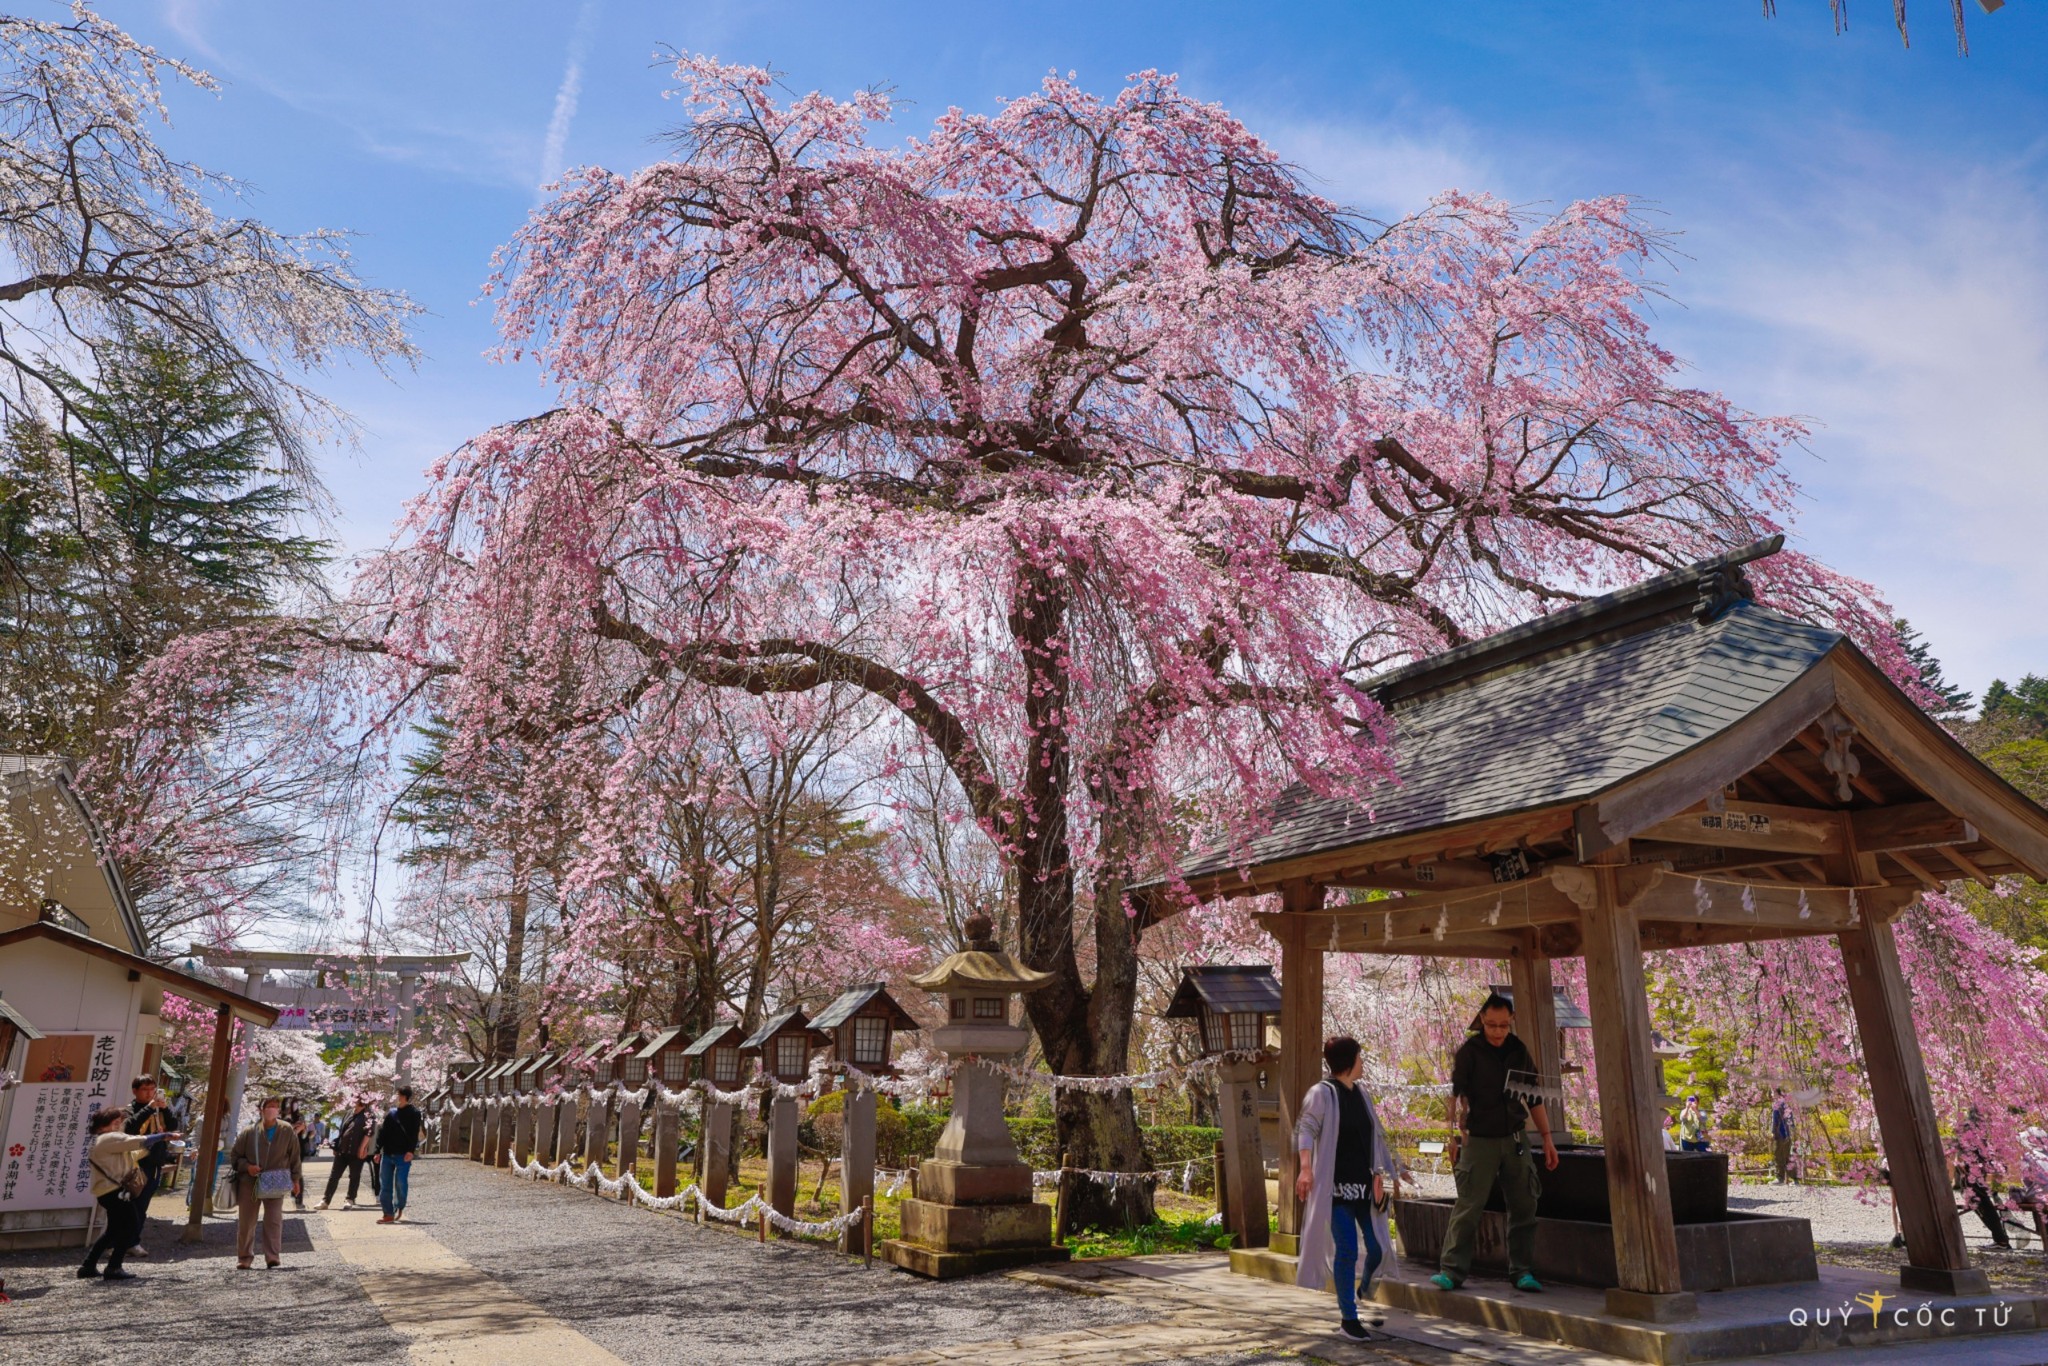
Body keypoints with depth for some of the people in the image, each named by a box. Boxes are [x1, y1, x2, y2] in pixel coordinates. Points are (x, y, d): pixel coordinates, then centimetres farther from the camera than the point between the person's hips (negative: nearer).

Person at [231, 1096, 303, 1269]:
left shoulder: (287, 1131, -2)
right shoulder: (250, 1132, -4)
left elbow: (294, 1156, 5)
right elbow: (235, 1156, 6)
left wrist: (295, 1179, 5)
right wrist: (247, 1166, -13)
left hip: (276, 1183, -1)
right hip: (250, 1182, 1)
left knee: (274, 1220, -5)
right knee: (246, 1221, 6)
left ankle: (273, 1256, -2)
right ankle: (244, 1257, 20)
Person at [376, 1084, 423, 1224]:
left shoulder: (414, 1114, 0)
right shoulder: (391, 1113, 12)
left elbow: (414, 1134, -8)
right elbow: (382, 1132, 13)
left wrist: (411, 1150, -19)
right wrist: (378, 1151, 7)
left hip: (403, 1155, -5)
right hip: (388, 1155, 5)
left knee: (400, 1183, -8)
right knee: (385, 1185, 4)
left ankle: (400, 1208, 14)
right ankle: (388, 1214, 10)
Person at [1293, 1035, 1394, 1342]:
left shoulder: (1361, 1093, 12)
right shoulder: (1322, 1093, -8)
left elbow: (1375, 1135, 15)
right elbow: (1306, 1130, -14)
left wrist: (1378, 1173, 7)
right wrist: (1305, 1168, -26)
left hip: (1364, 1184, 6)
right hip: (1336, 1185, -6)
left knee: (1378, 1248, 6)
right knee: (1347, 1250, -5)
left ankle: (1363, 1294, 33)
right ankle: (1348, 1318, 8)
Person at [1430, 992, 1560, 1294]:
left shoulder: (1519, 1051, 7)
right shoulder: (1469, 1051, -6)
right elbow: (1455, 1094, -11)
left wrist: (1547, 1139, 13)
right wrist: (1455, 1133, -21)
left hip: (1515, 1139, 4)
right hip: (1480, 1140, -4)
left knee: (1523, 1207, 6)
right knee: (1468, 1206, -6)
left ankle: (1522, 1271, 18)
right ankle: (1452, 1270, 0)